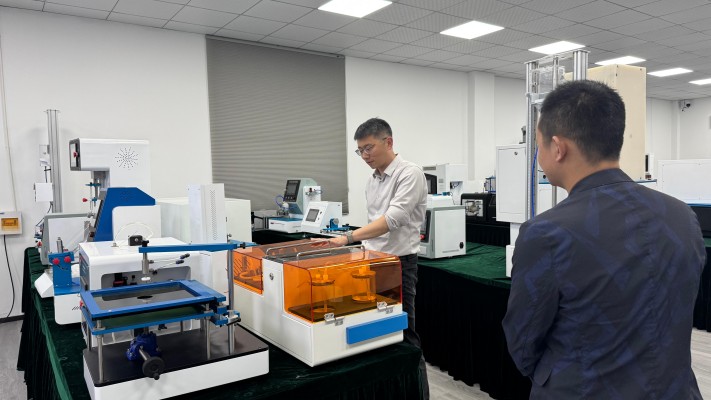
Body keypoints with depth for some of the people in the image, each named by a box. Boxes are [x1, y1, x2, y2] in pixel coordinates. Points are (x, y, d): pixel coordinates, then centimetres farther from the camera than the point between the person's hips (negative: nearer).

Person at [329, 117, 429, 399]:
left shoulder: (409, 173, -15)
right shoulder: (372, 180, 11)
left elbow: (392, 219, -26)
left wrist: (350, 237, -34)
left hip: (398, 263, -8)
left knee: (403, 334, 1)